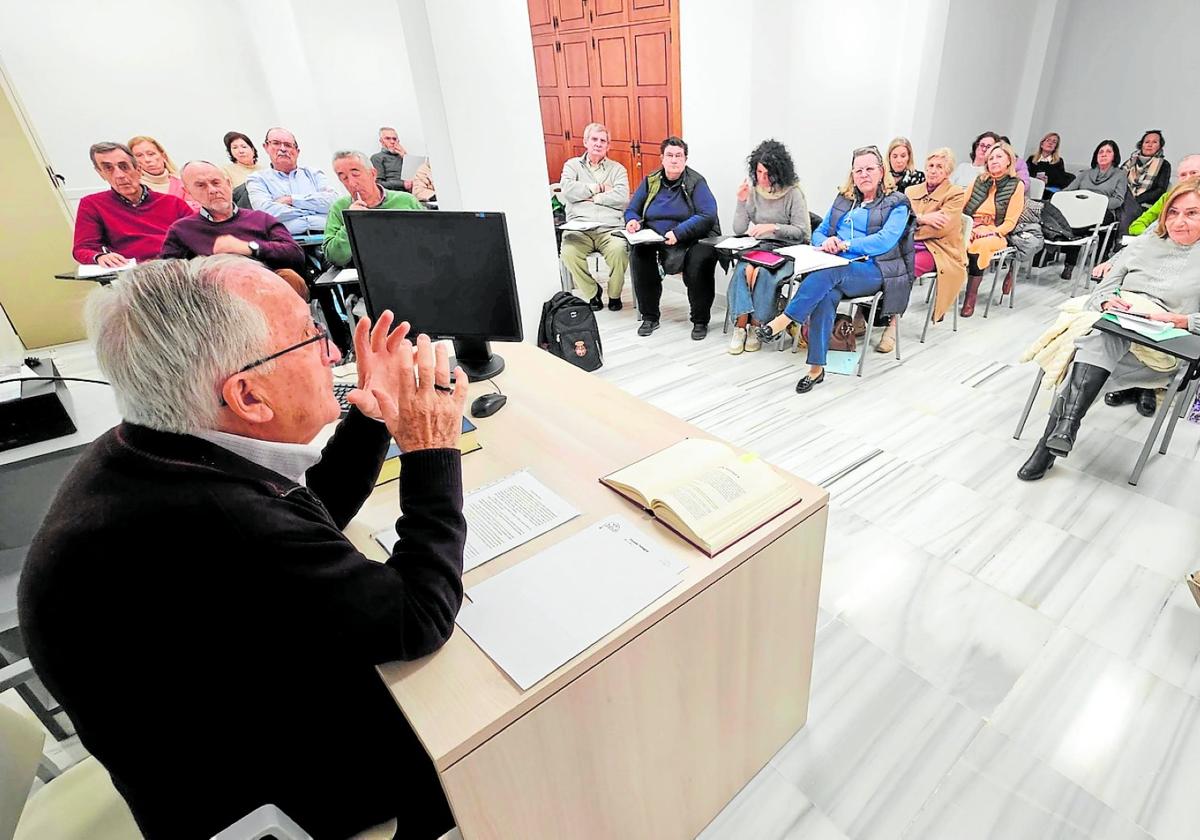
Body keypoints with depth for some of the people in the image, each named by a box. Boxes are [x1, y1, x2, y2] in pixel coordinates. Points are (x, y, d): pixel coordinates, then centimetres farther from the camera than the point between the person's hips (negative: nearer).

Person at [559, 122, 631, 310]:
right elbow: (566, 191, -2)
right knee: (568, 253, -31)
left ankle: (614, 295, -4)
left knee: (619, 250, -32)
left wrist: (593, 198, -1)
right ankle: (592, 294, -6)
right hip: (579, 228, 0)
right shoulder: (572, 165, 19)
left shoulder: (617, 169, 18)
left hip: (610, 228, 0)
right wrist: (598, 188, 1)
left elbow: (622, 199, -1)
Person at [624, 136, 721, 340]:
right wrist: (633, 220, -8)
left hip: (692, 240, -3)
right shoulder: (650, 181, 11)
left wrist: (679, 232, -26)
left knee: (700, 260, -34)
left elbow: (707, 216, -14)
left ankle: (700, 321, -13)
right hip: (656, 240, 3)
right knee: (638, 254, -27)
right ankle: (649, 317, -12)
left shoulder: (696, 182, -2)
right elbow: (632, 210, 17)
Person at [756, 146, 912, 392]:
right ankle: (816, 368, -34)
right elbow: (818, 233, 18)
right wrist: (826, 242, -7)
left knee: (829, 272, -37)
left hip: (871, 272, -3)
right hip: (836, 270, 4)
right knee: (826, 295, -32)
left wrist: (844, 245, -18)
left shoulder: (896, 204, 6)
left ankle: (784, 321, -37)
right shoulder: (843, 200, 23)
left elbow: (885, 240, -11)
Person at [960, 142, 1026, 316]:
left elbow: (1010, 222, 0)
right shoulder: (979, 181, 17)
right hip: (969, 228, 3)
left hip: (995, 233, -3)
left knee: (978, 245, -37)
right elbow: (961, 208, 10)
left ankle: (971, 298, -31)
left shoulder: (1016, 185, 6)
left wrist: (991, 233, -17)